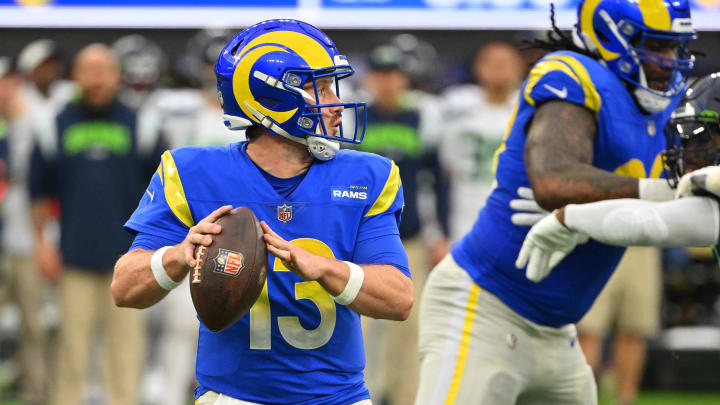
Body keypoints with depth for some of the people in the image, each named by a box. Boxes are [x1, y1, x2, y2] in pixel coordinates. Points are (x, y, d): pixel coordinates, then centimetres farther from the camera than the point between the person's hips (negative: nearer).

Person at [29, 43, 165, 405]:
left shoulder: (139, 127, 6)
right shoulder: (55, 128, 7)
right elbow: (38, 192, 12)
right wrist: (41, 241, 5)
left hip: (126, 254, 0)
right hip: (74, 257, 0)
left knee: (126, 341, -1)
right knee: (73, 343, 0)